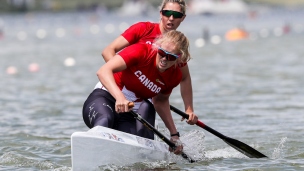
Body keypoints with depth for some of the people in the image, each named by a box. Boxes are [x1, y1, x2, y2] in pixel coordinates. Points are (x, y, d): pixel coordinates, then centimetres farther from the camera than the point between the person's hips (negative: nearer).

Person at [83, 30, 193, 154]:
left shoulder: (175, 76, -1)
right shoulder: (142, 52, -16)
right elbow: (103, 71, -28)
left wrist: (174, 134, 17)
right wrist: (119, 97, -44)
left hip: (128, 118, 5)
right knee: (105, 120, -41)